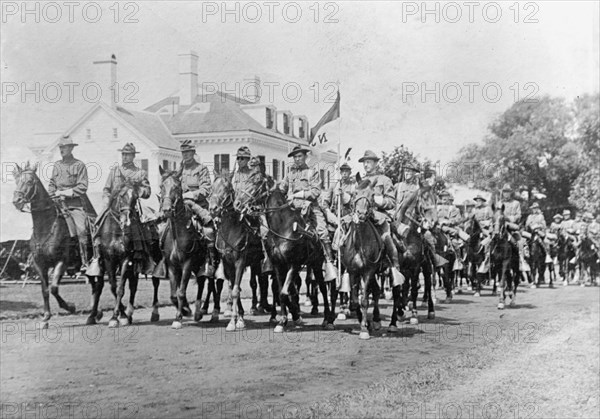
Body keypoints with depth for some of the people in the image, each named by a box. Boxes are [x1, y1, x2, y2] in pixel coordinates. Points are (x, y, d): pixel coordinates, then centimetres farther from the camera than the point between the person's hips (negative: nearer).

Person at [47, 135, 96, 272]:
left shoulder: (79, 165, 0)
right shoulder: (57, 165, 15)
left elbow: (82, 187, -6)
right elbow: (52, 184, 20)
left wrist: (65, 192, -11)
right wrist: (54, 195, 2)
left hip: (76, 203, -4)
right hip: (59, 203, 4)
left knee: (81, 230, -17)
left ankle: (85, 262, -13)